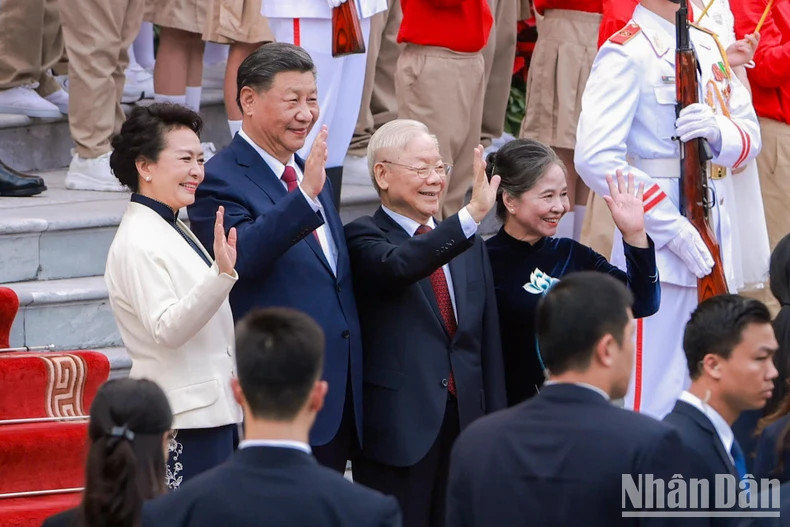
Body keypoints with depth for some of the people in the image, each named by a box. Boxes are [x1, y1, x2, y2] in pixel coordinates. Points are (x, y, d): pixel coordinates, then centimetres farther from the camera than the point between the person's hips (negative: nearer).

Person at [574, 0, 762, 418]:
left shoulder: (709, 47, 14)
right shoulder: (625, 54, -10)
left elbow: (750, 136, 11)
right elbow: (595, 159, -20)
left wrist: (719, 130, -14)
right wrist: (672, 228, -21)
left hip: (714, 238, 7)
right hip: (655, 247, -7)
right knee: (654, 405, -6)